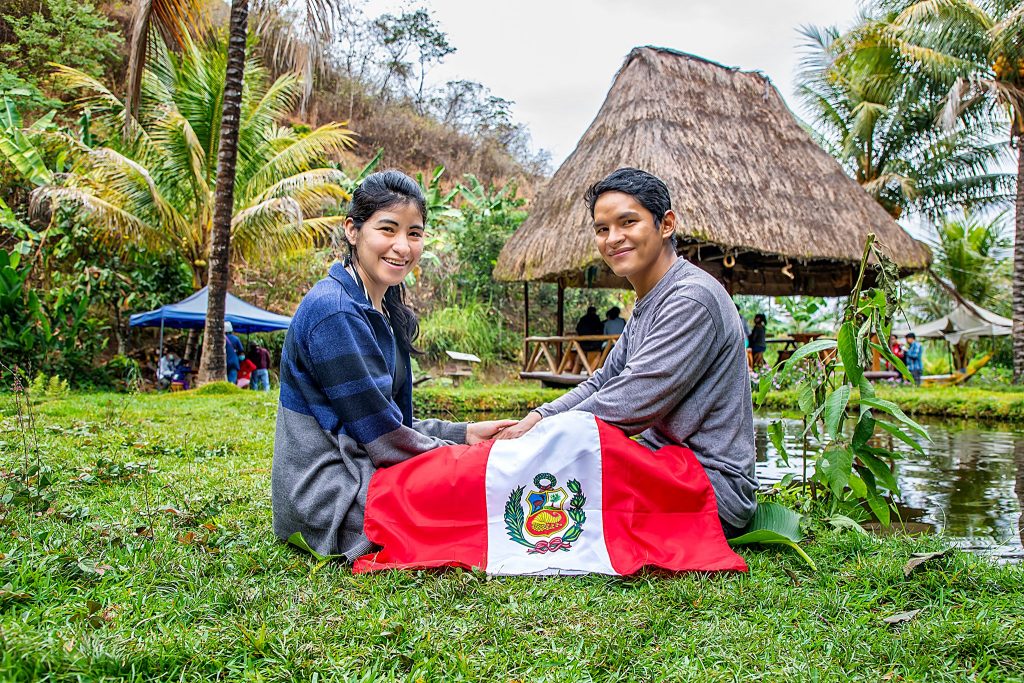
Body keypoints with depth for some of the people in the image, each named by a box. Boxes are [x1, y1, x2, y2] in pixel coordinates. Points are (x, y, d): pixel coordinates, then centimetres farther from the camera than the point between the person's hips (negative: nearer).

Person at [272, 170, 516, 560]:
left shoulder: (385, 311, 11)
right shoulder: (334, 312, -19)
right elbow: (384, 439, -19)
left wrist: (463, 433, 3)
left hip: (363, 476, 9)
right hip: (332, 499, -9)